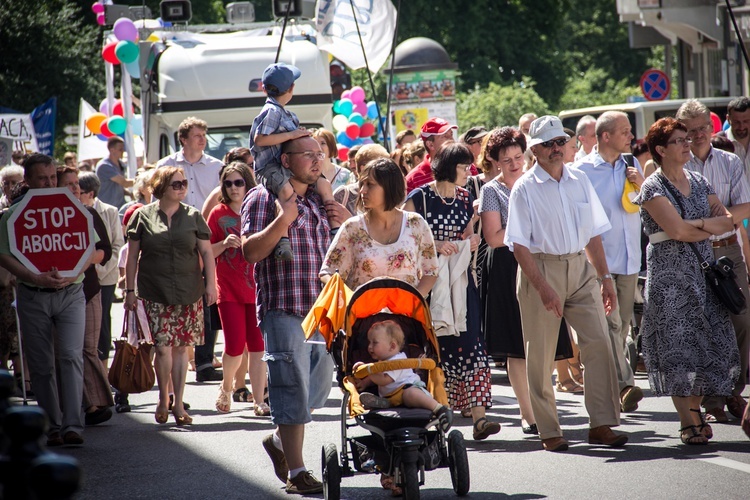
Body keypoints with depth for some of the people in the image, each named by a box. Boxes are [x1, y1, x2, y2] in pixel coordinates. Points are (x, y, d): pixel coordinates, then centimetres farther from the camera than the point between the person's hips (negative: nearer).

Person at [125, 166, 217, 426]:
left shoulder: (193, 217, 8)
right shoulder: (143, 216, 3)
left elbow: (206, 252, 9)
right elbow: (132, 256, 6)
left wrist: (210, 283, 0)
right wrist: (130, 290, 3)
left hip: (188, 293, 2)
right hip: (155, 294, -2)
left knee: (180, 347, 3)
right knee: (163, 346, -9)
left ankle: (178, 404, 11)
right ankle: (163, 399, 9)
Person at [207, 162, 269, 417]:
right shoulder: (218, 214, 2)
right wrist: (225, 244, -15)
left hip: (257, 288, 1)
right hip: (229, 290, -1)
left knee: (258, 346, -2)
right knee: (235, 346, -6)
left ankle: (259, 401, 3)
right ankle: (226, 388, 22)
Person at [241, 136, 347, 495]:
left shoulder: (322, 201, 17)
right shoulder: (263, 199, -2)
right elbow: (251, 251, -12)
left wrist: (347, 222, 5)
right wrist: (283, 220, -21)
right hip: (283, 309, -7)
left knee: (318, 388, 12)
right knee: (293, 388, -7)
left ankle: (279, 440, 35)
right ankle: (296, 472, -3)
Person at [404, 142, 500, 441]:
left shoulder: (465, 199, 12)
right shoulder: (419, 198, -5)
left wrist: (471, 241, 2)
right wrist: (434, 245, -17)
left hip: (459, 280, 4)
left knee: (469, 345, -7)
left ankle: (478, 416, -15)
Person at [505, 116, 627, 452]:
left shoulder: (580, 181, 9)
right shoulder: (524, 189, -5)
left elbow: (593, 234, 15)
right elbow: (519, 245, -9)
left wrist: (605, 278, 11)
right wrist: (543, 288, -17)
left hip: (580, 269, 4)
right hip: (541, 269, -4)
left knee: (598, 344, -5)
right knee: (540, 355, 0)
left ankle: (601, 424, -1)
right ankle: (548, 432, 9)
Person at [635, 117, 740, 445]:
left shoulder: (699, 183, 13)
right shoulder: (653, 188, -6)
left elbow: (727, 221, 5)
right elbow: (678, 231, -17)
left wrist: (698, 223, -12)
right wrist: (712, 227, -3)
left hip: (702, 269, 6)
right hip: (669, 273, -6)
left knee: (707, 341, 3)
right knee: (677, 344, -7)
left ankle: (695, 410, 13)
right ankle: (687, 422, -6)